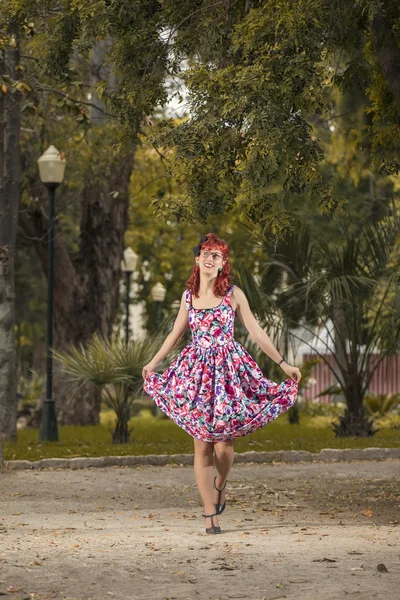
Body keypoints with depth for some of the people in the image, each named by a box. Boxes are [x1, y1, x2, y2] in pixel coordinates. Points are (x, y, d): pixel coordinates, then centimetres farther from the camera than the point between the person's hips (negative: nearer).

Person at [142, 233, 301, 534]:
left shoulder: (233, 294, -1)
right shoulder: (189, 295, 7)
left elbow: (256, 332, 2)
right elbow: (176, 333, 21)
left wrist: (284, 363, -1)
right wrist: (153, 363, 29)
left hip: (229, 369, -2)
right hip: (197, 371, 2)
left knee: (223, 442, -4)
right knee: (202, 446, -2)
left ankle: (220, 485, 30)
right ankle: (210, 514, 4)